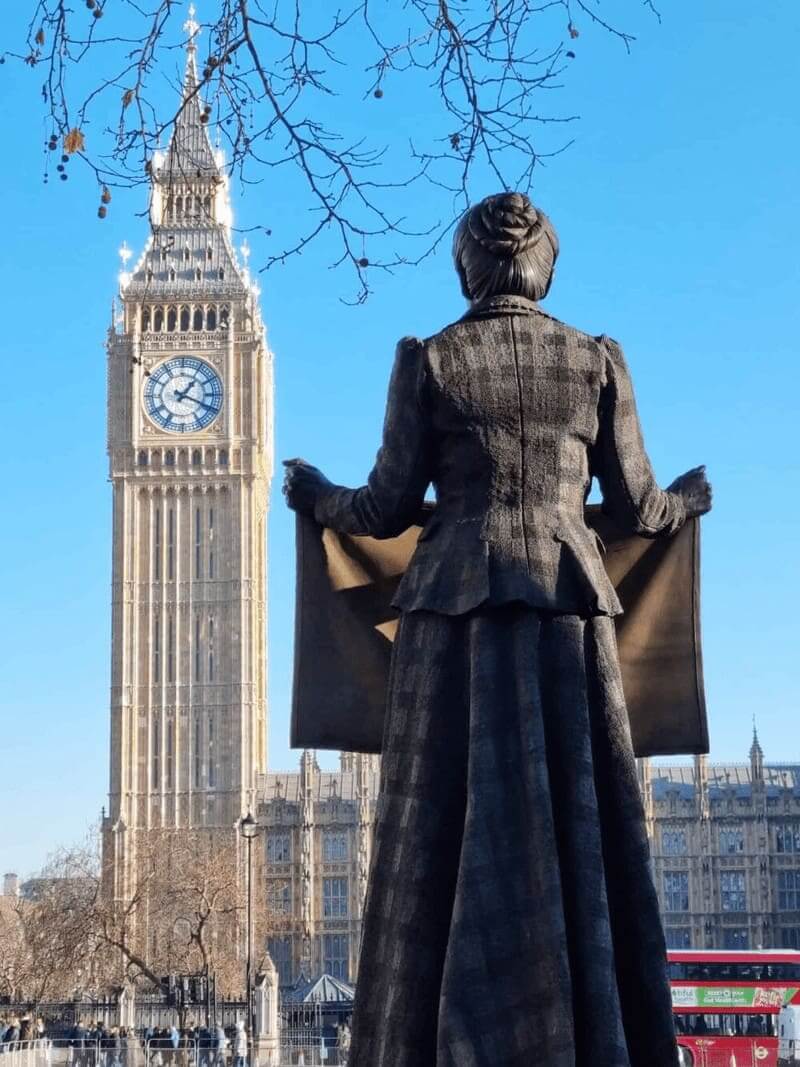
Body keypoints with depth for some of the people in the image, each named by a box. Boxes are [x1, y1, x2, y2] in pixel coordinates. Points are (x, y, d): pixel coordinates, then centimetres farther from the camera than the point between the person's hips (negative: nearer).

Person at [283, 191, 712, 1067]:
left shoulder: (427, 359, 2)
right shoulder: (599, 360, 7)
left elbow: (388, 509, 2)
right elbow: (636, 511, 10)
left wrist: (317, 497, 23)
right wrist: (687, 500, 33)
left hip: (457, 609, -1)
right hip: (570, 609, 1)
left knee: (455, 844, -1)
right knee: (582, 838, 3)